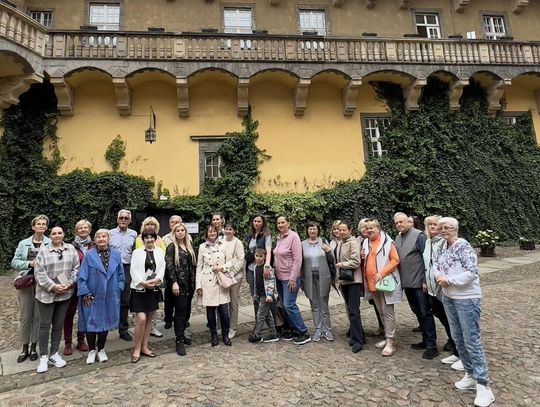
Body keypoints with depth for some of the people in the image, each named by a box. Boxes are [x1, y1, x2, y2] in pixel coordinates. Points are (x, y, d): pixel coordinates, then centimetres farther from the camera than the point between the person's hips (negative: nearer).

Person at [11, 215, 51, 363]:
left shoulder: (51, 243, -2)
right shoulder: (23, 243, 4)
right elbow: (14, 263, 2)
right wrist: (29, 263, -13)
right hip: (26, 283, 1)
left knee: (38, 316, 8)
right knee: (25, 316, 8)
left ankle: (33, 347, 23)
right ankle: (24, 348, 23)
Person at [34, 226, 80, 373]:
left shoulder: (71, 249, 3)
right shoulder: (43, 252, -3)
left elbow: (76, 268, 3)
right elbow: (39, 273, -9)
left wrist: (69, 284, -9)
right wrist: (53, 286, -16)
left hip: (65, 294, 2)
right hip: (46, 294, -2)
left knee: (58, 325, 11)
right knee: (45, 325, 4)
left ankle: (54, 354, 23)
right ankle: (43, 357, 17)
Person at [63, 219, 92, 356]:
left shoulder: (93, 246, 1)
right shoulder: (71, 246, -5)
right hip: (74, 283, -2)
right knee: (70, 312, 5)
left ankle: (81, 340, 27)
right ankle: (68, 343, 19)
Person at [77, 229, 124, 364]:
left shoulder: (116, 255, 1)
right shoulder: (89, 255, -7)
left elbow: (121, 275, 7)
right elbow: (82, 276, -7)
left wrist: (118, 290, 0)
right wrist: (85, 293, -10)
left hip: (110, 297, 2)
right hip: (92, 296, -2)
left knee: (106, 322, 12)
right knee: (91, 323, 6)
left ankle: (101, 350, 30)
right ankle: (92, 351, 26)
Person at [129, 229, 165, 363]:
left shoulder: (160, 252, 8)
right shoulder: (137, 252, 2)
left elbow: (162, 269, 1)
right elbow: (133, 270, -6)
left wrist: (155, 280, -16)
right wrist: (143, 282, -17)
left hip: (154, 290, 3)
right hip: (139, 289, -3)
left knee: (149, 319, 10)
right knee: (141, 319, -11)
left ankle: (144, 347, 22)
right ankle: (136, 349, 5)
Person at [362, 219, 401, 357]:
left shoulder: (387, 241, -9)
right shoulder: (365, 243, 12)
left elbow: (395, 260, -14)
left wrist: (381, 273, -21)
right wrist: (362, 257, 1)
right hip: (372, 283, 7)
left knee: (388, 312, -3)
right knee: (381, 312, 16)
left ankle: (391, 343, 4)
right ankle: (387, 337, 29)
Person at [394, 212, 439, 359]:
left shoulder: (418, 235, -11)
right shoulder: (397, 238, 9)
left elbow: (426, 258, -13)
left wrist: (425, 280, -15)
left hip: (419, 282, -7)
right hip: (406, 282, 7)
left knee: (425, 313, 1)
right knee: (417, 312, 16)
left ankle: (431, 345, 10)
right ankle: (425, 340, 28)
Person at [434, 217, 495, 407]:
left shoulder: (464, 246, -17)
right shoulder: (443, 246, 5)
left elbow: (472, 273, -23)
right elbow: (436, 263, 16)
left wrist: (448, 280, -17)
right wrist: (439, 276, -4)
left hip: (466, 299, -7)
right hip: (448, 298, 8)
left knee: (472, 340, -3)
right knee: (457, 338, 14)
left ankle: (483, 386, 8)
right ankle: (471, 376, 30)